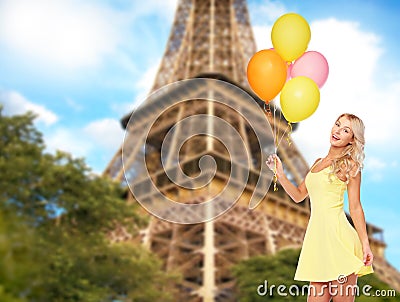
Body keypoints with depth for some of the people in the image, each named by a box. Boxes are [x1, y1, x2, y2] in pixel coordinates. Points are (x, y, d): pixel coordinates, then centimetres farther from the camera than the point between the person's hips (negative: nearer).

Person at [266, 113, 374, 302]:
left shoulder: (349, 164, -1)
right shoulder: (318, 163, 18)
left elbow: (355, 207, -3)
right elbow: (298, 195, 21)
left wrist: (365, 244, -9)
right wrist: (280, 174, 9)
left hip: (338, 236, -6)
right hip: (317, 235, 6)